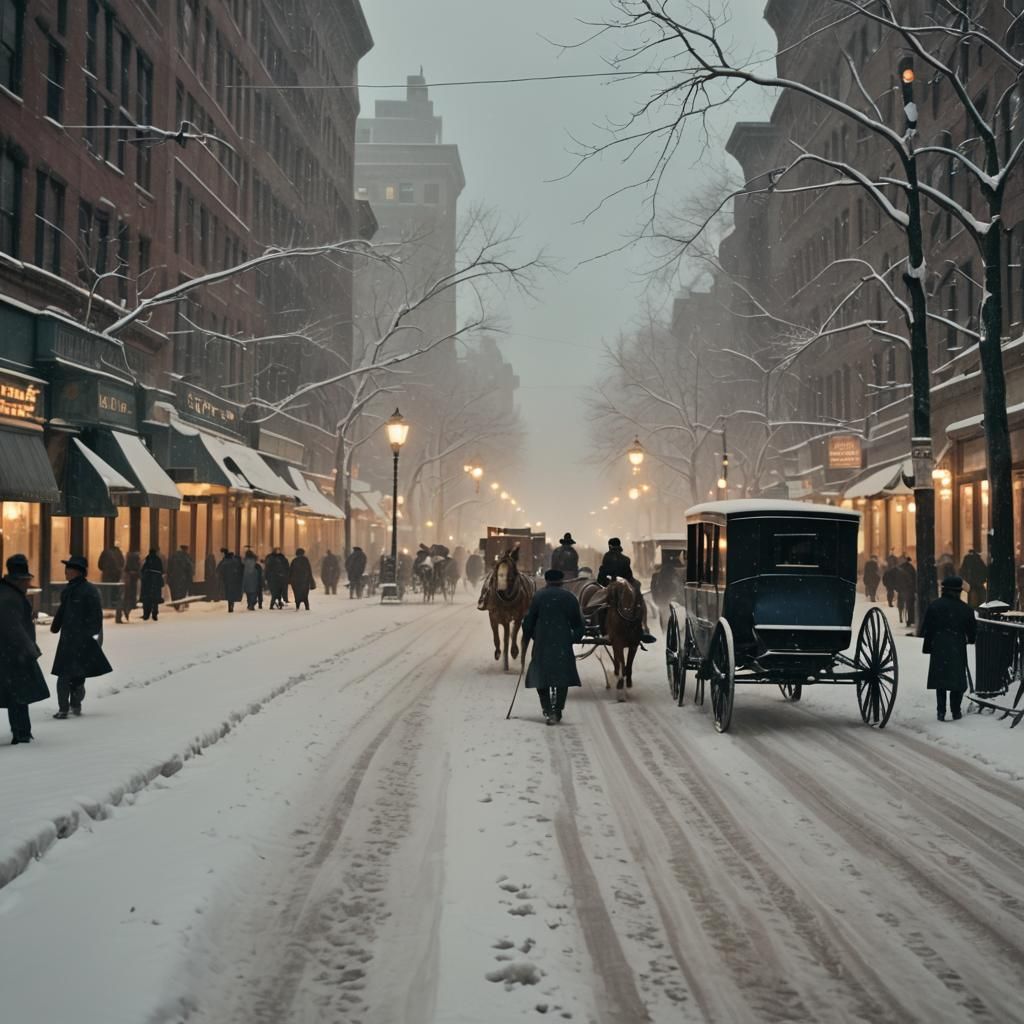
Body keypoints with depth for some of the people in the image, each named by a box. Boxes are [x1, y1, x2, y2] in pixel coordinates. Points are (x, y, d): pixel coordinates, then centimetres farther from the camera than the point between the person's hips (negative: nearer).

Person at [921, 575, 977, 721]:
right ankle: (956, 711, 11)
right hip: (958, 649, 0)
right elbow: (973, 632, 6)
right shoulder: (966, 609, -2)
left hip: (939, 649, 0)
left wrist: (928, 646, 8)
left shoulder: (934, 606, -4)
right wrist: (969, 639, 27)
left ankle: (941, 711, 5)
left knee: (940, 681, 8)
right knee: (957, 680, 9)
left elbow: (926, 629, -4)